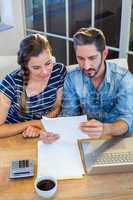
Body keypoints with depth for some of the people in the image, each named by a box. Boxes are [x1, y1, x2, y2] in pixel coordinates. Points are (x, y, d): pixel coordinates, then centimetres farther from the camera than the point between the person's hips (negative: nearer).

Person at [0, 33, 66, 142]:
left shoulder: (60, 71, -13)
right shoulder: (11, 83, -22)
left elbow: (57, 107, -1)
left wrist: (38, 127, -16)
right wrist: (34, 123, -22)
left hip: (42, 134, 2)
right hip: (14, 136, -2)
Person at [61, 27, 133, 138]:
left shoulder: (123, 78, -15)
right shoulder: (72, 77, -7)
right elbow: (69, 114, -5)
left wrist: (105, 129, -43)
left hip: (117, 137, -1)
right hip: (86, 136, 1)